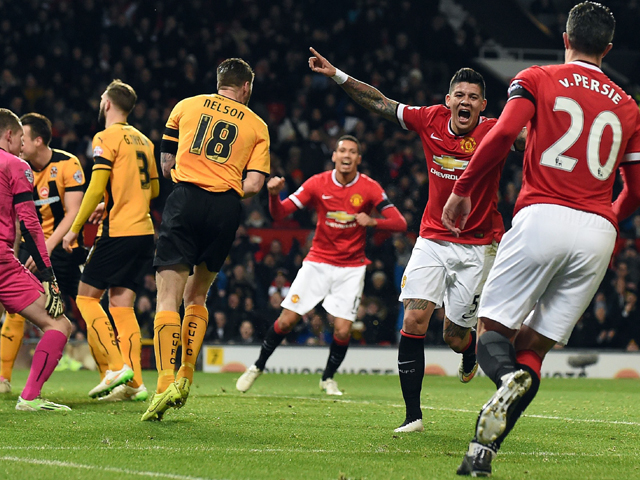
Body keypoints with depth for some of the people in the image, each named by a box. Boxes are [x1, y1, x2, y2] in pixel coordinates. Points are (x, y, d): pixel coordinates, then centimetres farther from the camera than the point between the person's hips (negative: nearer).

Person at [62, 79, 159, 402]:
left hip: (118, 232, -7)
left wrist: (74, 229, -7)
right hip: (144, 230, 7)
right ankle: (134, 382, -3)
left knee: (87, 297, 1)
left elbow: (97, 187, -14)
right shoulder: (142, 140, 16)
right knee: (121, 303, 7)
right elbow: (153, 188, 25)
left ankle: (116, 367, -12)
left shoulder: (106, 138, -7)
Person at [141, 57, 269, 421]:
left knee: (169, 298, -7)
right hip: (226, 209, 2)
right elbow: (253, 185, 2)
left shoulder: (187, 106, 14)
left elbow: (166, 165, 17)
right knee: (196, 296, 19)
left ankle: (166, 383, -22)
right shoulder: (258, 126, 13)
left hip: (186, 200, -2)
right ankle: (186, 378, 12)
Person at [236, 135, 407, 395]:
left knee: (342, 330, -11)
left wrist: (373, 221, -27)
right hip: (318, 262, 0)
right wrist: (274, 195, -27)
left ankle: (328, 377, 16)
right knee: (287, 320, -6)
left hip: (351, 268, 0)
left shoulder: (369, 188, -7)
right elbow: (279, 213, -5)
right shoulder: (318, 183, -6)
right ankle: (257, 367, 17)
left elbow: (399, 223, -9)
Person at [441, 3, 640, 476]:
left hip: (543, 218, -3)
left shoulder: (536, 80, 8)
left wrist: (462, 189, 0)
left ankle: (509, 380, -32)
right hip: (598, 231, 3)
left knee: (493, 330, 5)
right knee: (532, 346, 8)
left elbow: (503, 133, -10)